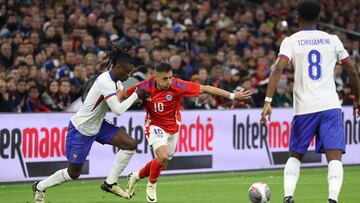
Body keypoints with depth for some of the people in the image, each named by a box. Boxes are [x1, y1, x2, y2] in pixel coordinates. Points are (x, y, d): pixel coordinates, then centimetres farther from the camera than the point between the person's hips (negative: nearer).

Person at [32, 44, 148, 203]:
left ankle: (110, 183, 6)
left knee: (130, 144, -5)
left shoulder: (115, 80, -1)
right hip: (81, 129, -9)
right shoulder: (106, 82, -29)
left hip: (97, 124, 9)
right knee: (73, 173, 3)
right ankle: (40, 187, 28)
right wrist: (135, 95, -23)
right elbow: (118, 110, -32)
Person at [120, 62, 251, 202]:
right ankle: (151, 186, 0)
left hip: (172, 128, 3)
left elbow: (205, 89, -21)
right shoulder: (145, 87, -21)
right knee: (163, 156, -26)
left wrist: (232, 96, -24)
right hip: (155, 126, -3)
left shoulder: (177, 86, -22)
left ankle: (135, 176, 42)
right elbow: (123, 94, -6)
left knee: (161, 164, 14)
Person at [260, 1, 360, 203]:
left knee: (295, 155, 18)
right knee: (335, 157, -7)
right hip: (331, 105, 0)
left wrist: (268, 101, -15)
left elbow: (278, 69, -12)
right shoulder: (332, 40, 9)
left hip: (305, 108, 0)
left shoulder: (291, 41, 4)